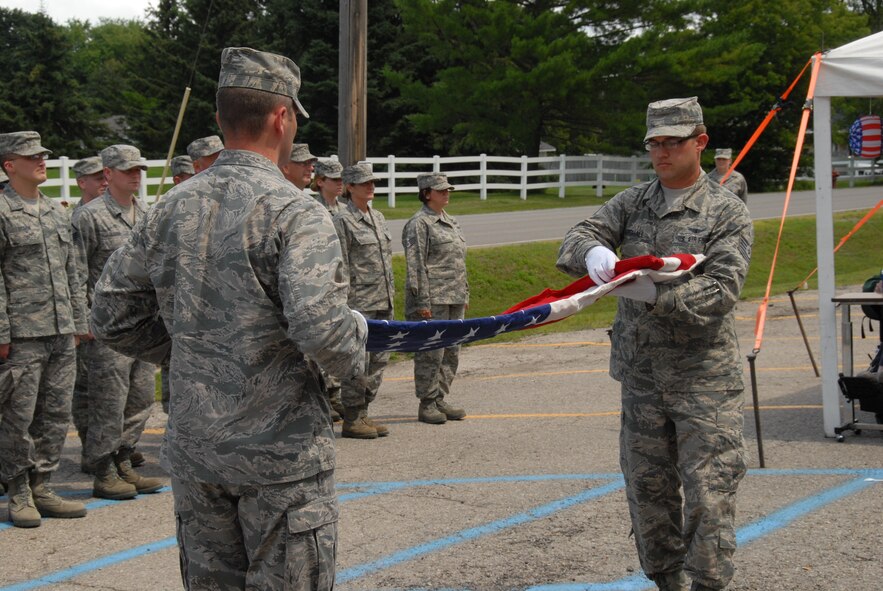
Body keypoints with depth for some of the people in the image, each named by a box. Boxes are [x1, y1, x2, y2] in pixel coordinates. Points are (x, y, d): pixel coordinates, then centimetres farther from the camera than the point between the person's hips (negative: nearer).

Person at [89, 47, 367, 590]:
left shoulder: (171, 209, 5)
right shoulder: (296, 212, -14)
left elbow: (113, 315, 9)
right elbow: (319, 326, -26)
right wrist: (356, 356, -5)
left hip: (194, 449, 6)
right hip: (282, 452, -6)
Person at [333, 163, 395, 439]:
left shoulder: (378, 217, 16)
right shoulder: (343, 221, -9)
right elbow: (341, 266, -12)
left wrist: (391, 292, 18)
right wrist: (346, 302, -15)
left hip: (383, 302, 8)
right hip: (360, 302, -8)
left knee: (379, 359, 10)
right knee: (358, 360, -5)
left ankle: (363, 413, 18)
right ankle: (352, 419, 3)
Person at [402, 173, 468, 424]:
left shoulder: (451, 222, 18)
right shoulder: (419, 224, -9)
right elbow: (415, 265, -13)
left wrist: (464, 294, 20)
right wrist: (422, 301, -18)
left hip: (454, 299, 9)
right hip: (433, 300, -9)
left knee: (451, 352, 10)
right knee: (431, 352, -6)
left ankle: (440, 399, 18)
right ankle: (426, 404, 2)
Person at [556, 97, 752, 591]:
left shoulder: (728, 213, -4)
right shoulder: (633, 203, 9)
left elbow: (721, 290, -14)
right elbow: (574, 241, -2)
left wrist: (654, 293, -28)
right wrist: (592, 252, -27)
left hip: (704, 378, -4)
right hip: (641, 377, 4)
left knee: (708, 492, -6)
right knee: (648, 489, 11)